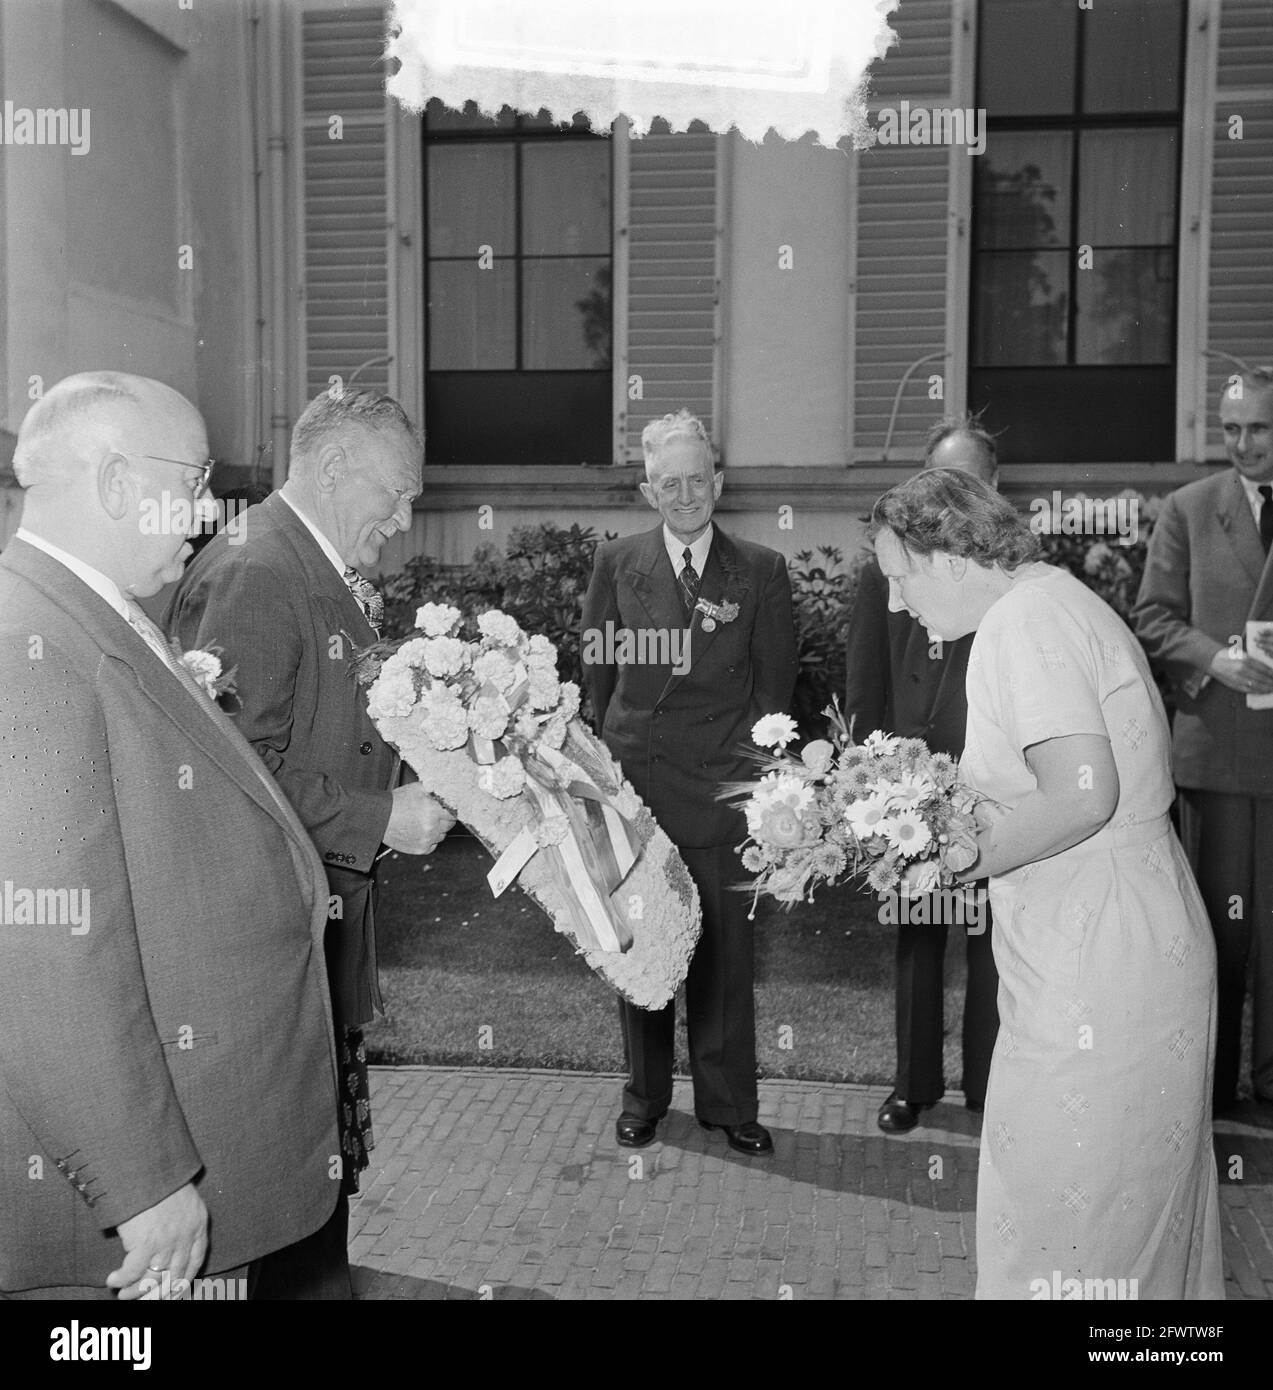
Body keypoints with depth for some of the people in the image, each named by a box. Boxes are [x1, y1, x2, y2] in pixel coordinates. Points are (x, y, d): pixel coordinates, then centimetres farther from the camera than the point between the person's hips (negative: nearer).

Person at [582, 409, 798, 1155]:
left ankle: (729, 1105, 19)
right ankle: (644, 1097, 24)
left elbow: (776, 677, 7)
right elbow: (598, 667, 11)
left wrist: (752, 757, 4)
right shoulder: (618, 562, 5)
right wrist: (628, 741, 11)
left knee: (726, 949, 4)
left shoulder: (761, 570, 3)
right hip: (635, 780, 1)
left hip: (724, 784, -1)